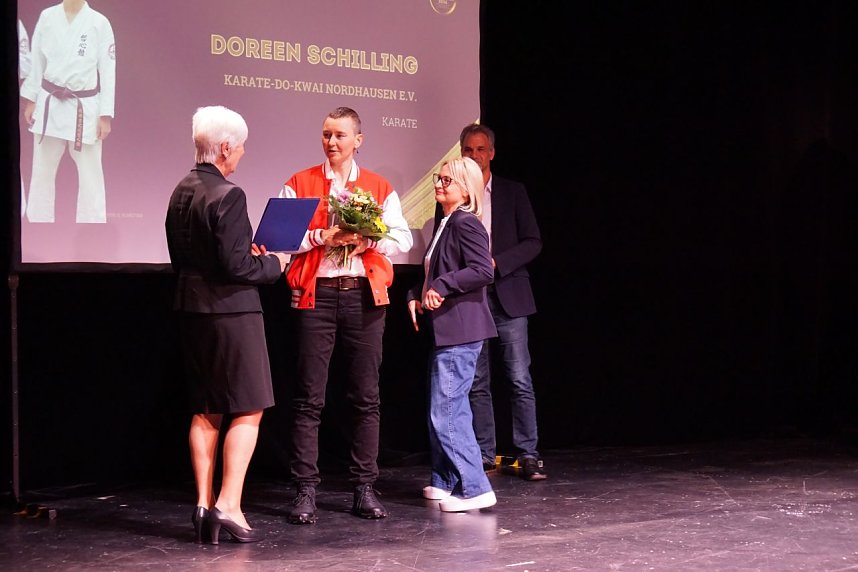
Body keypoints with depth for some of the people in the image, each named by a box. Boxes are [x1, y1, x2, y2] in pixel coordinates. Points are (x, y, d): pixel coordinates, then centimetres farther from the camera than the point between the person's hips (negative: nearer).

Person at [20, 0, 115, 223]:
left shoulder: (99, 23, -7)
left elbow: (107, 70, -5)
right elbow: (37, 61, 8)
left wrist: (105, 115, -7)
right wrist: (30, 100, 6)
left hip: (84, 108, -3)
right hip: (50, 104, 3)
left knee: (90, 174, 2)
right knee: (42, 170, 12)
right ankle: (38, 219, 27)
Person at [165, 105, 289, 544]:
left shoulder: (181, 192, 9)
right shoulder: (227, 196, -17)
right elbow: (236, 266, -21)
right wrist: (273, 263, -3)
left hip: (193, 310, 8)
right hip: (231, 311, -8)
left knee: (205, 412, 13)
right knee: (247, 411, 0)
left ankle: (204, 505, 16)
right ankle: (228, 506, -4)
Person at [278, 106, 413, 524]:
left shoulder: (379, 187, 12)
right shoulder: (299, 185, 8)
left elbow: (402, 239, 5)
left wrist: (366, 238, -12)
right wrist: (323, 236, -14)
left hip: (364, 295, 2)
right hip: (316, 294, -2)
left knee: (366, 396, 4)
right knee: (309, 398, -3)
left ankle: (364, 489, 11)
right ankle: (305, 490, 1)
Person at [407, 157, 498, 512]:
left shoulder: (466, 223, -13)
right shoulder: (443, 224, 17)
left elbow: (483, 271, -24)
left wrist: (442, 286, -21)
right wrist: (416, 295, 7)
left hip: (461, 331, -11)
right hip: (446, 331, 11)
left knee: (445, 413, -11)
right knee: (448, 410, 17)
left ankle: (475, 488, -7)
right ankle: (446, 482, 27)